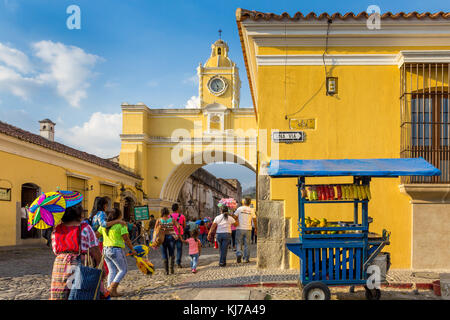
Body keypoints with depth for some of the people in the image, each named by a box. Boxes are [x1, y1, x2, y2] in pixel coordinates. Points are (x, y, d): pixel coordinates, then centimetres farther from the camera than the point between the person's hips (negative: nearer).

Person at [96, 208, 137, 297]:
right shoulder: (121, 224, -8)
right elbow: (126, 239, -12)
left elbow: (96, 235, 10)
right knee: (123, 270, 5)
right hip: (116, 250, -7)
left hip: (105, 249, 7)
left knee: (112, 271, 15)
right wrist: (132, 250, -5)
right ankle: (112, 288, -6)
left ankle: (109, 289, 10)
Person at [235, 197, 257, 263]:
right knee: (247, 244, 7)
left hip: (240, 229, -1)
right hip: (248, 229, 1)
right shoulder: (251, 210, 3)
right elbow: (254, 220, 6)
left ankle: (239, 254, -15)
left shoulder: (239, 209, -3)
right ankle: (246, 259, 7)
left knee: (239, 243, 7)